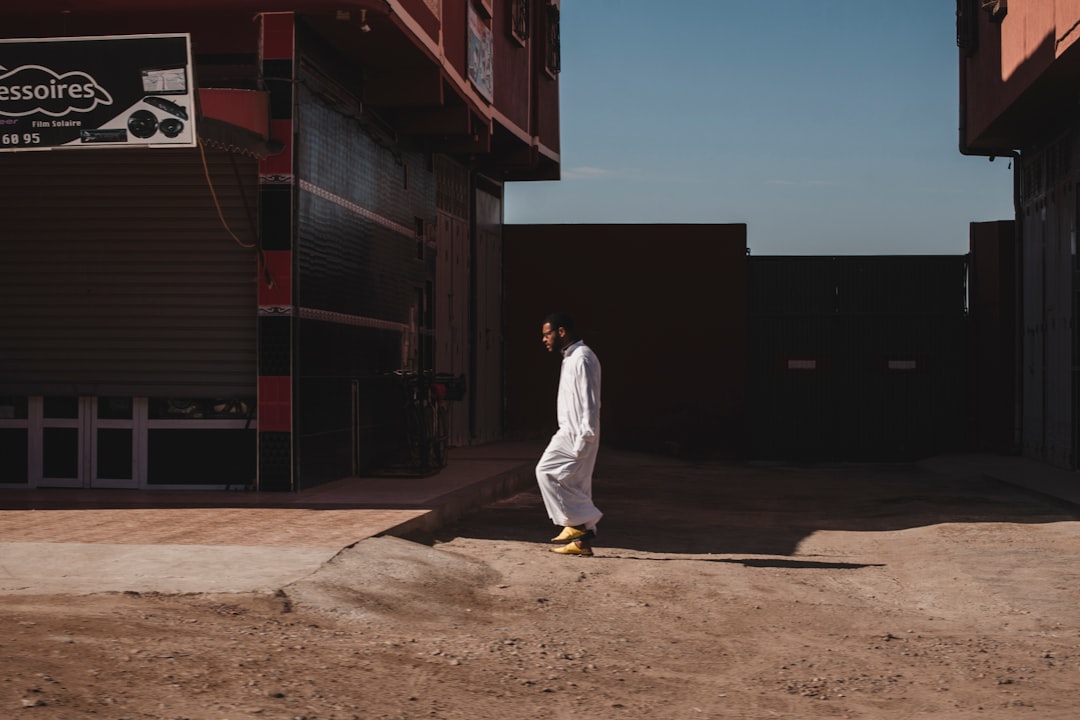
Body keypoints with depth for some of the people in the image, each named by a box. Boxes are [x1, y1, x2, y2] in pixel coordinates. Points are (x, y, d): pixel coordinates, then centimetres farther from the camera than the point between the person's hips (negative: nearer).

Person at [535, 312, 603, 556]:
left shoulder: (582, 359, -16)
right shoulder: (571, 358, 16)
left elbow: (590, 401, -21)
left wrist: (585, 436, -24)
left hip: (577, 434, -10)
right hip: (570, 432, 10)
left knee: (546, 471, -11)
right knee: (576, 483, 9)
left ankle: (578, 522, -6)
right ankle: (582, 540, 11)